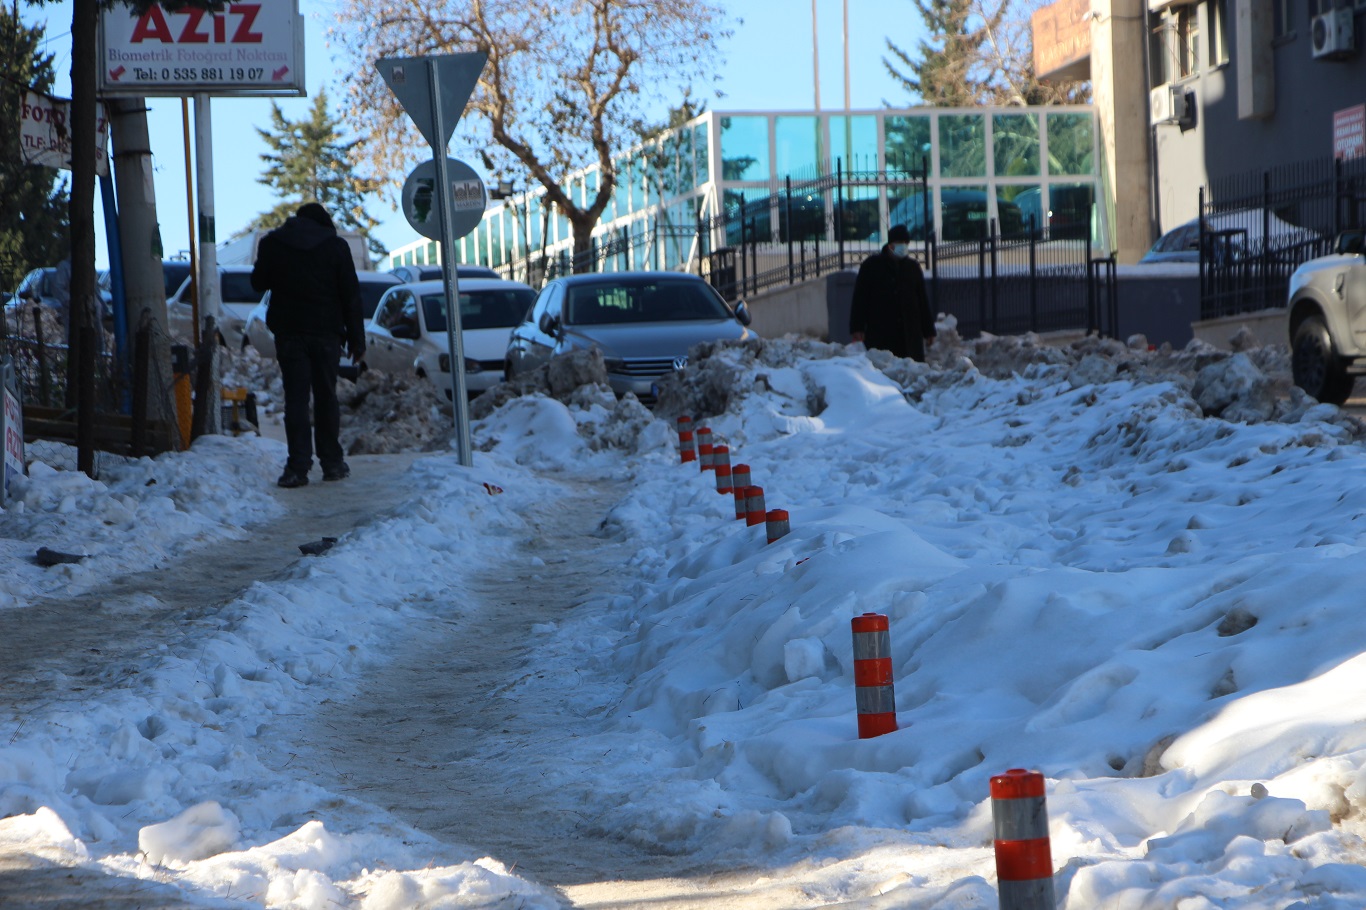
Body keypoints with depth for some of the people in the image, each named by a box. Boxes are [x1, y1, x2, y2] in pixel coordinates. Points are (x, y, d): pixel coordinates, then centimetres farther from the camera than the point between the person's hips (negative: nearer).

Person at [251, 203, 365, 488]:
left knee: (296, 398, -2)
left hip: (289, 333, 0)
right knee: (326, 396, 9)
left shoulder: (272, 243, 2)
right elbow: (351, 294, 0)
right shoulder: (336, 246, 1)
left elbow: (259, 282, 13)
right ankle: (332, 462, 11)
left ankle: (298, 467, -11)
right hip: (326, 333, 0)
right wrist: (356, 338, 3)